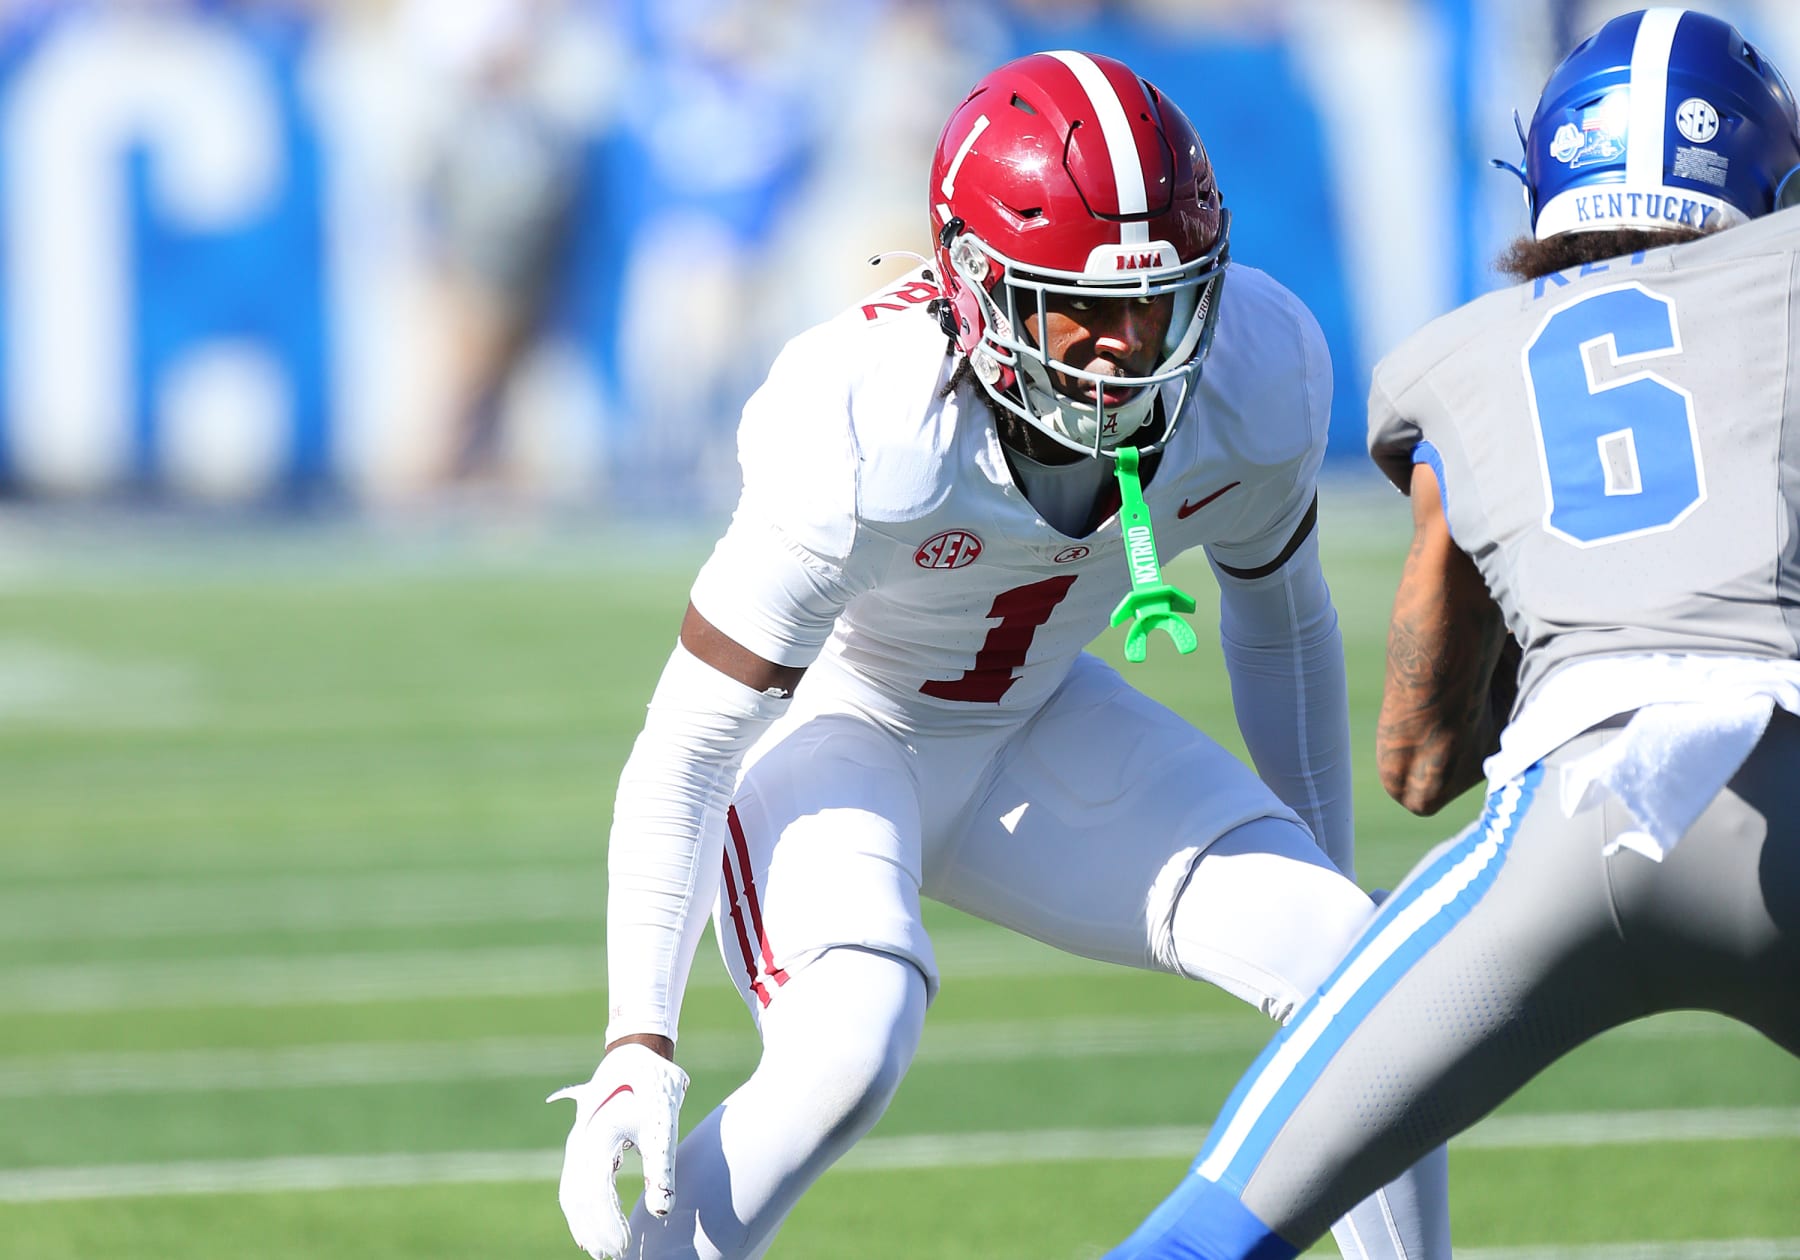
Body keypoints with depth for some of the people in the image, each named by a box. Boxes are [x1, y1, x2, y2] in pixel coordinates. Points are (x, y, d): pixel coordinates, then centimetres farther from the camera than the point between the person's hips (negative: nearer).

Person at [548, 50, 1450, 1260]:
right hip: (832, 733, -5)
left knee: (1359, 974, -11)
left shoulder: (1253, 376, -21)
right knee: (848, 1049, -33)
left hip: (1033, 728, 5)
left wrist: (1321, 881, 12)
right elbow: (686, 752, -28)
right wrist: (637, 1045, -33)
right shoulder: (863, 442, -36)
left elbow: (1279, 616, 3)